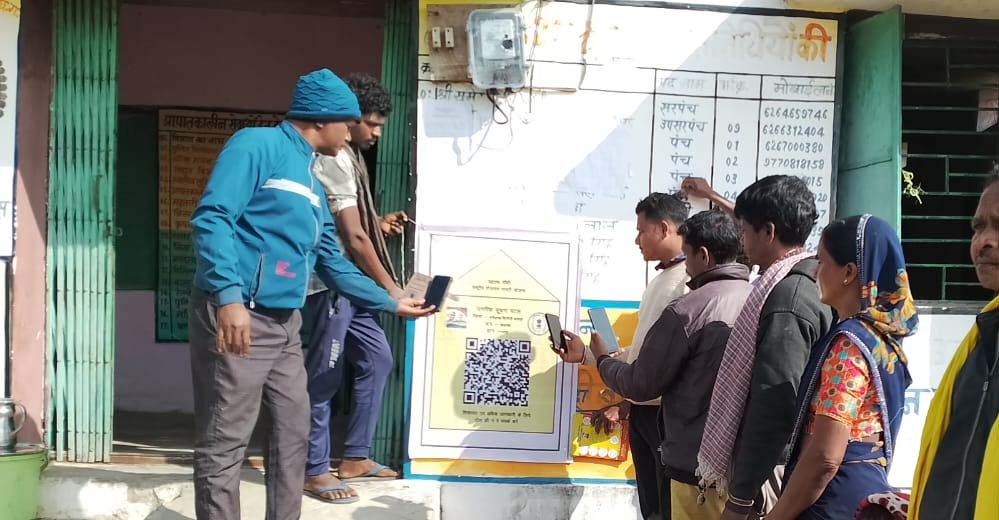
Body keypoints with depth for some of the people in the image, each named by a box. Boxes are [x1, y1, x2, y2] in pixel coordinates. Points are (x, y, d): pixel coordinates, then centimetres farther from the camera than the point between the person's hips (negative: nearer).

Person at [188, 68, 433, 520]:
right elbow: (211, 218, -19)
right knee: (224, 444, -3)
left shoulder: (311, 181, 20)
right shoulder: (258, 145, -7)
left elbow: (332, 262, 24)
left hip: (285, 323, 10)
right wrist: (229, 296, -30)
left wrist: (391, 303, 26)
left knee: (293, 431, 16)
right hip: (237, 316, -10)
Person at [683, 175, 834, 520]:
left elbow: (774, 406, -26)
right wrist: (714, 198, 44)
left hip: (770, 475, -9)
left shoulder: (786, 301, -23)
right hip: (789, 470, 9)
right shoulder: (809, 281, 7)